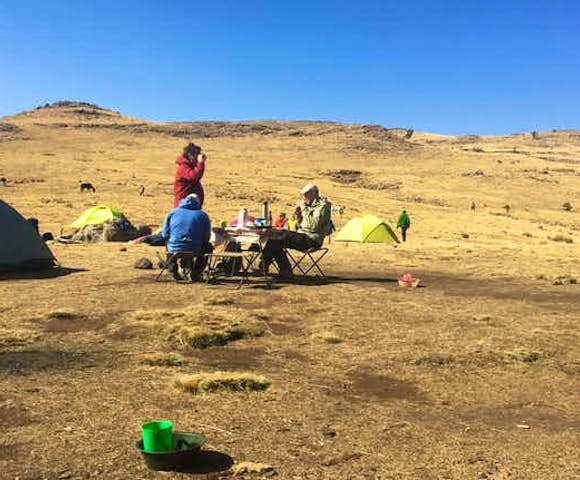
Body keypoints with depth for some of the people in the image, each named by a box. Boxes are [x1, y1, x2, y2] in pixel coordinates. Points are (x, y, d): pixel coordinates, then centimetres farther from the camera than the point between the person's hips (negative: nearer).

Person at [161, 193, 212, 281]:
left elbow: (165, 234, 7)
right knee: (208, 247, 31)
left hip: (174, 249, 2)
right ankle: (195, 273, 20)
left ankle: (172, 268, 24)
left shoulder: (172, 212, 8)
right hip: (195, 251, -2)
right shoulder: (203, 215, 4)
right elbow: (206, 237, 5)